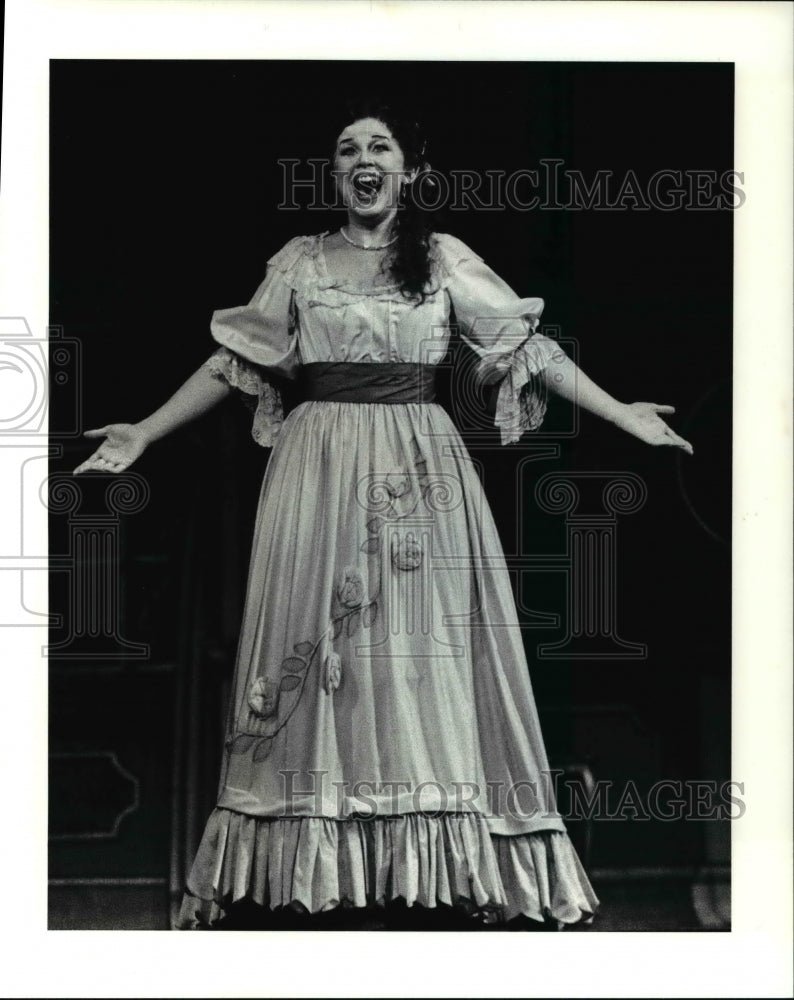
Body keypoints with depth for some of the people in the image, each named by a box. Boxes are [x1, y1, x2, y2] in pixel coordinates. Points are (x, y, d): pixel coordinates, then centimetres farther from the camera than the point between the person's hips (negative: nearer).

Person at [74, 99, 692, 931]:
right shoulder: (299, 262, 8)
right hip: (321, 466, 1)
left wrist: (623, 416, -3)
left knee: (427, 651, -1)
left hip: (419, 468, 0)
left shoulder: (445, 260, 6)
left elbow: (531, 347, 3)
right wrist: (144, 433, 4)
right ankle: (289, 856, 4)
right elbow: (232, 363, 9)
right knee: (316, 643, 0)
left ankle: (459, 863, 2)